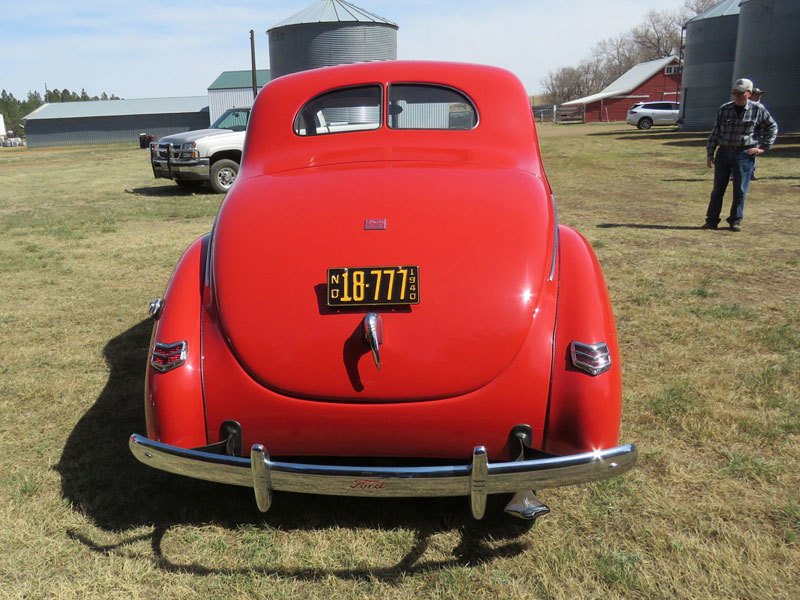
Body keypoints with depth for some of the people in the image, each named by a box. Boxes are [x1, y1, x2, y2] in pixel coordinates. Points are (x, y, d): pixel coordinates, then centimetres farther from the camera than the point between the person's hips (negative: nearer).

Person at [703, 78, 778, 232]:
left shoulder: (758, 109, 2)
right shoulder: (724, 109, 6)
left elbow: (772, 127, 12)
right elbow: (715, 132, 10)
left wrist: (763, 147, 4)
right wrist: (710, 153, 6)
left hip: (745, 154, -2)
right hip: (724, 151, 2)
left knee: (740, 190, -1)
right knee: (718, 188, 2)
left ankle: (735, 221, 10)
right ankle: (712, 220, 8)